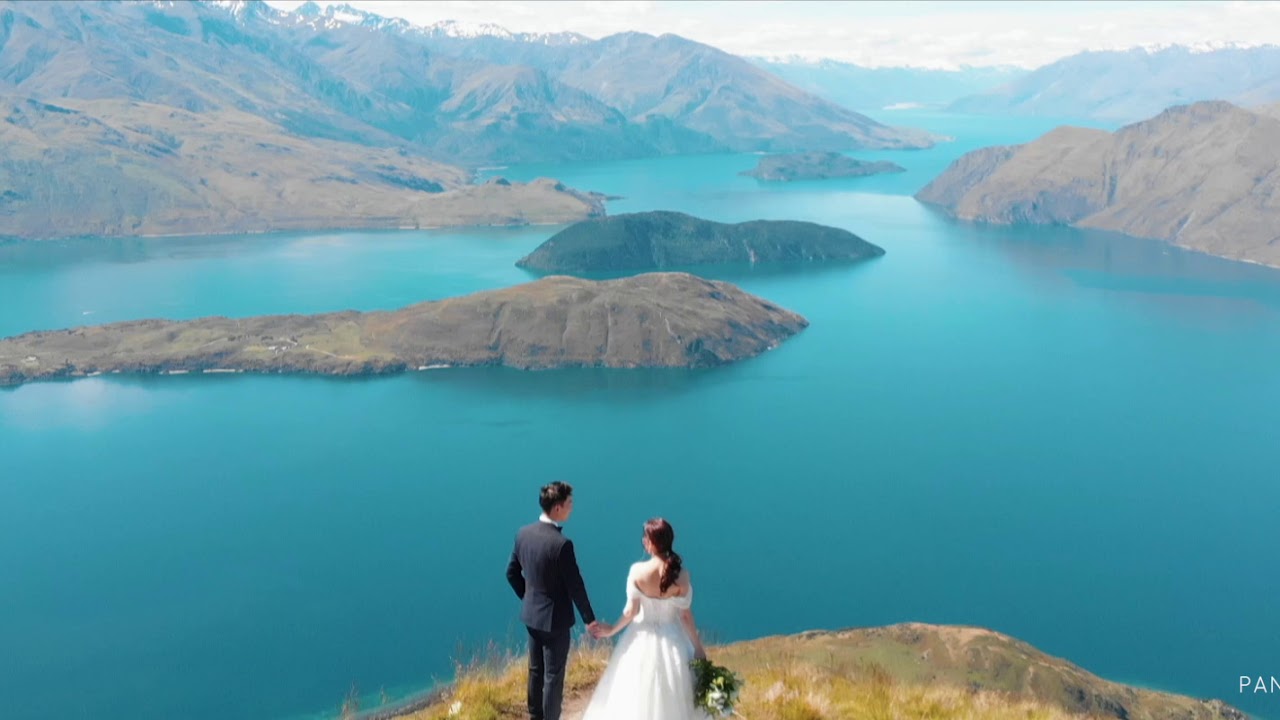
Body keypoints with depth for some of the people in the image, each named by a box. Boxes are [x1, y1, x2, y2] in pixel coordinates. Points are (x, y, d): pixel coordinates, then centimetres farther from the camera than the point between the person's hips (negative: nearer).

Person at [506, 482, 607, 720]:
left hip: (531, 615, 7)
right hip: (554, 618, -7)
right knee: (553, 676, 7)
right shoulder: (562, 544, -26)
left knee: (536, 671, 21)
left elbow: (511, 572, 6)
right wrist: (590, 620, -8)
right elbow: (575, 586, -19)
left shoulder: (524, 533, -5)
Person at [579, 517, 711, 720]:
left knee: (638, 694, 18)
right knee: (673, 699, 18)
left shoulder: (637, 571, -18)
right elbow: (686, 616, -11)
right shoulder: (682, 576, -17)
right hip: (671, 641, 0)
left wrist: (611, 630, 6)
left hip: (643, 638, 0)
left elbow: (631, 611, -11)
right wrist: (699, 648, 1)